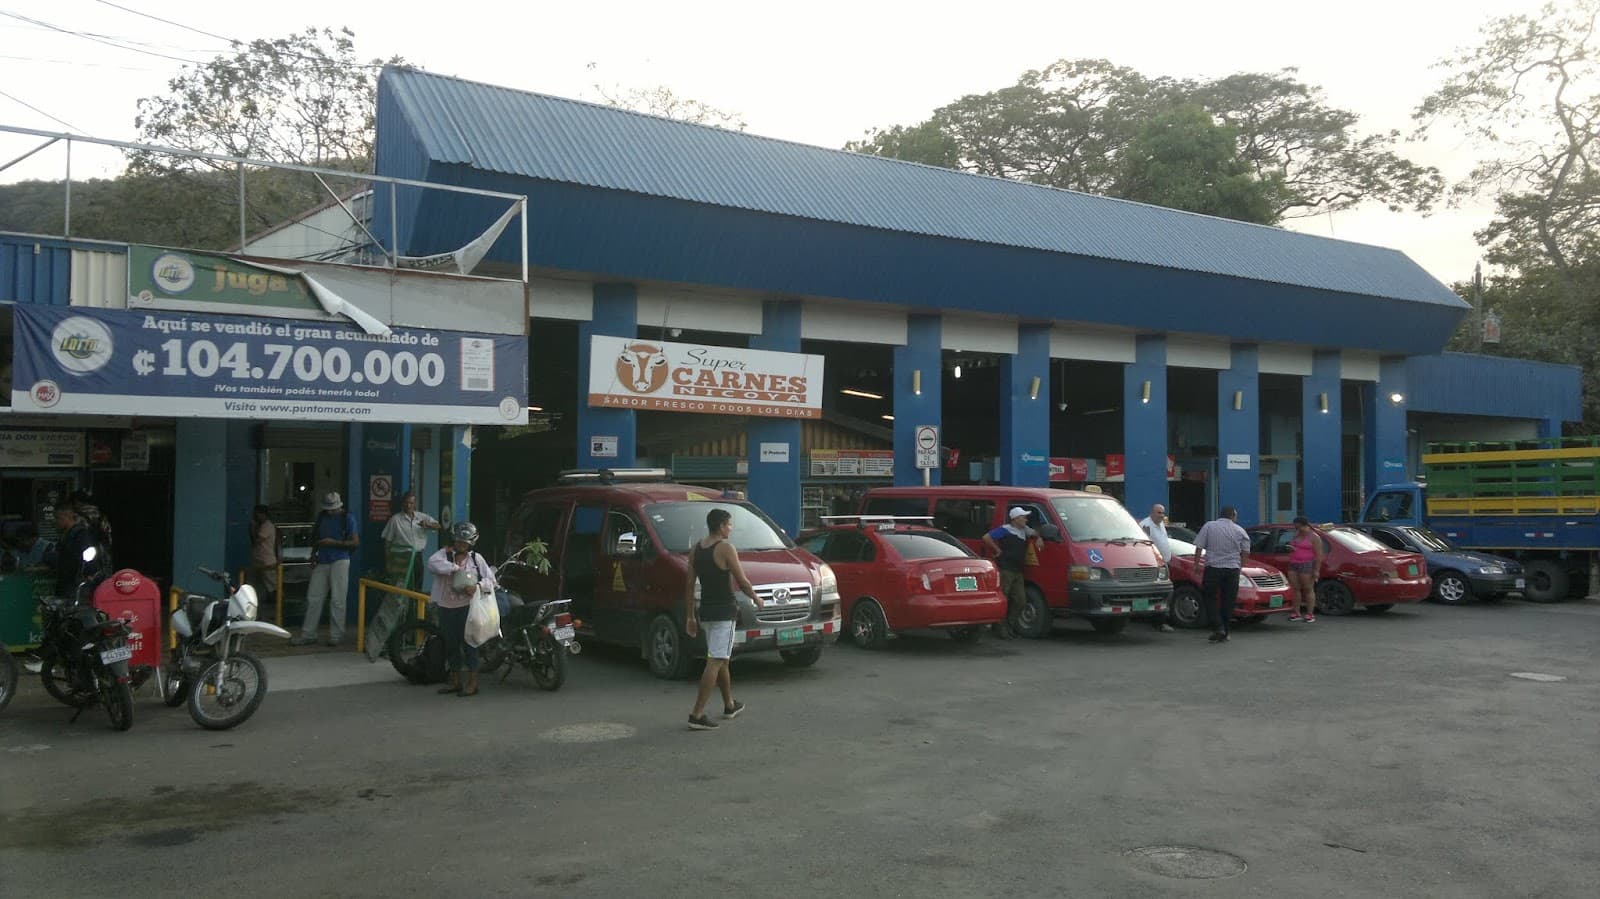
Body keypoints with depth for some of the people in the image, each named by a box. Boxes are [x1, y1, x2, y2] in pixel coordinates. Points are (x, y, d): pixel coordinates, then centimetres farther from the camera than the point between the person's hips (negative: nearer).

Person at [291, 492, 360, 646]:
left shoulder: (347, 518, -3)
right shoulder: (321, 516, 13)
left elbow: (356, 542, -7)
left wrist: (333, 542, -14)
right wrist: (313, 554, 11)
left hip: (339, 561, -5)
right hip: (321, 562, 5)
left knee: (337, 600, -4)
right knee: (313, 598, 3)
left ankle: (336, 635, 2)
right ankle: (308, 634, 9)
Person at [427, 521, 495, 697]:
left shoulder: (476, 558, 3)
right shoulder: (444, 554, 4)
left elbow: (490, 578, 1)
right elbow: (433, 563, -18)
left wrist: (477, 586, -18)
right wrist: (454, 568, -22)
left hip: (467, 607, -3)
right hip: (446, 607, 3)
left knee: (469, 643, -2)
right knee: (451, 644, 12)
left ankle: (472, 682, 4)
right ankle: (454, 680, 26)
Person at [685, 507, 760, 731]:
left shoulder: (695, 549, 8)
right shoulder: (725, 548, -13)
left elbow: (689, 585, 10)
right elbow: (742, 581, -11)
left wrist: (690, 616, 15)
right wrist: (756, 598, 8)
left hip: (705, 611, 8)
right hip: (723, 612, -8)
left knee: (721, 659, 21)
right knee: (715, 662, -7)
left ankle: (730, 705, 35)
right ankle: (697, 714, -12)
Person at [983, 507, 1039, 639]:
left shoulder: (1024, 530, 16)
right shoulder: (1005, 530, -7)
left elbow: (1035, 533, 34)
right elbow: (986, 538, -11)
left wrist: (1039, 538, 12)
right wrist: (998, 550, -8)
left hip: (1018, 571, 8)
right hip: (1005, 570, -8)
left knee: (1020, 600, 6)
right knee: (1002, 600, -6)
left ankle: (1009, 626, 17)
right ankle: (1000, 629, -2)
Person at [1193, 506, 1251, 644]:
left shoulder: (1208, 526, 1)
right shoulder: (1239, 530, 5)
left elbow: (1198, 548, -3)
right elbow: (1246, 552, 4)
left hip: (1213, 567, -2)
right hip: (1233, 568, 2)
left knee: (1209, 597, 8)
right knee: (1228, 601, 8)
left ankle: (1219, 627, -8)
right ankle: (1224, 633, 10)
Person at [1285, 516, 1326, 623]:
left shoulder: (1314, 537, -7)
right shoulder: (1295, 535, 16)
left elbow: (1319, 555, -13)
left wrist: (1316, 570, -19)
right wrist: (1290, 549, 9)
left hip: (1307, 565, -7)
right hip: (1293, 565, 7)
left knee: (1308, 589, -3)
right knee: (1295, 589, 4)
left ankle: (1310, 614, 1)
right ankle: (1297, 613, 7)